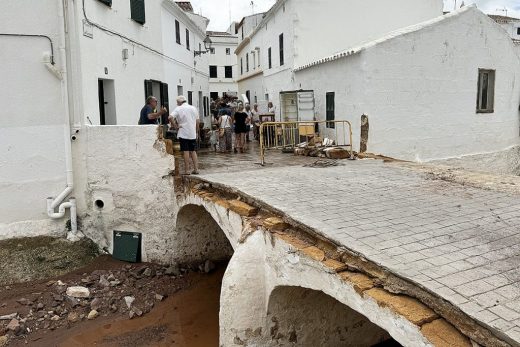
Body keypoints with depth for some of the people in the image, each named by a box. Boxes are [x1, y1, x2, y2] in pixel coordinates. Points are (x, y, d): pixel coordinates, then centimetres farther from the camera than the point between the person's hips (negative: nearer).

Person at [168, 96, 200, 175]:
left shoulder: (178, 109, -5)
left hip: (183, 134, -4)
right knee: (193, 151, 12)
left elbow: (170, 118, -19)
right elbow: (197, 121, 12)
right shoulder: (193, 108, 10)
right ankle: (196, 169, 9)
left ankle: (187, 170, 0)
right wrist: (196, 132, 19)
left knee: (186, 151, -2)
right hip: (193, 134, 5)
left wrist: (175, 126, -9)